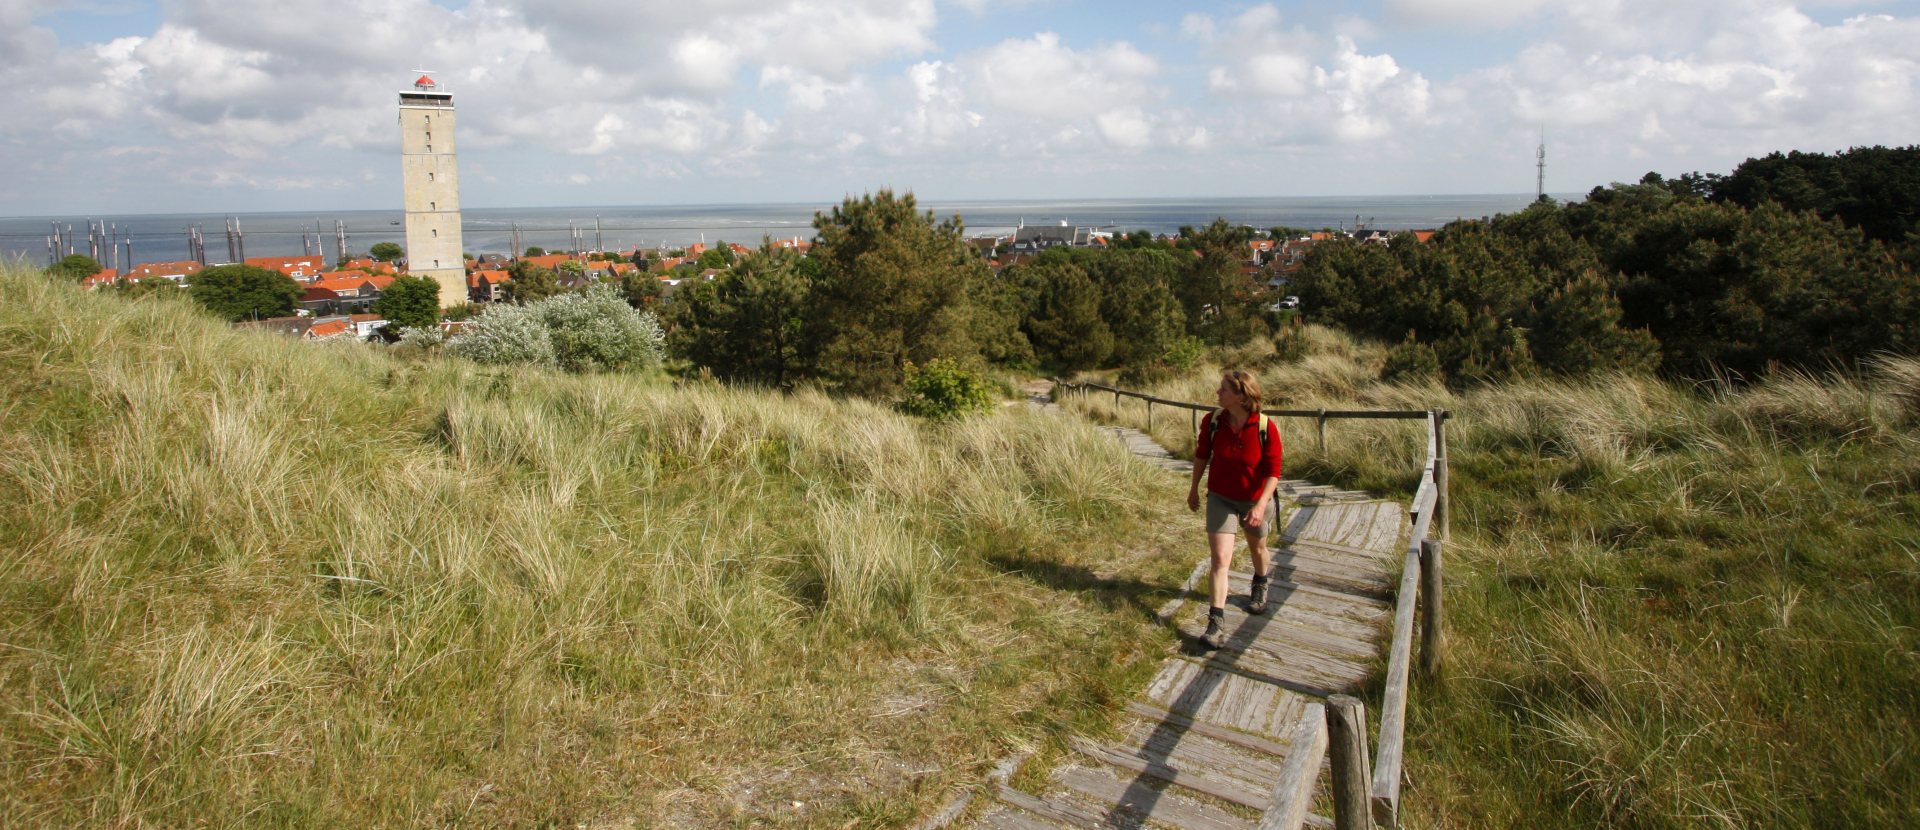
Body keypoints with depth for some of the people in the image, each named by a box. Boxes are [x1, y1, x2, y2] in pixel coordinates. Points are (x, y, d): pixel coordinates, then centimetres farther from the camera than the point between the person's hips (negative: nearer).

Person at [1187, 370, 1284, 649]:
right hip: (1220, 499, 0)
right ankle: (1216, 622, -7)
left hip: (1255, 501, 0)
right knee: (1220, 559, -8)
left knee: (1257, 548, 25)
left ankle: (1260, 587, 56)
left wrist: (1261, 505, -30)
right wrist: (1194, 488, 10)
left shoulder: (1266, 428, -24)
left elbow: (1273, 471, -19)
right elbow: (1201, 455, 2)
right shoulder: (1212, 421, -16)